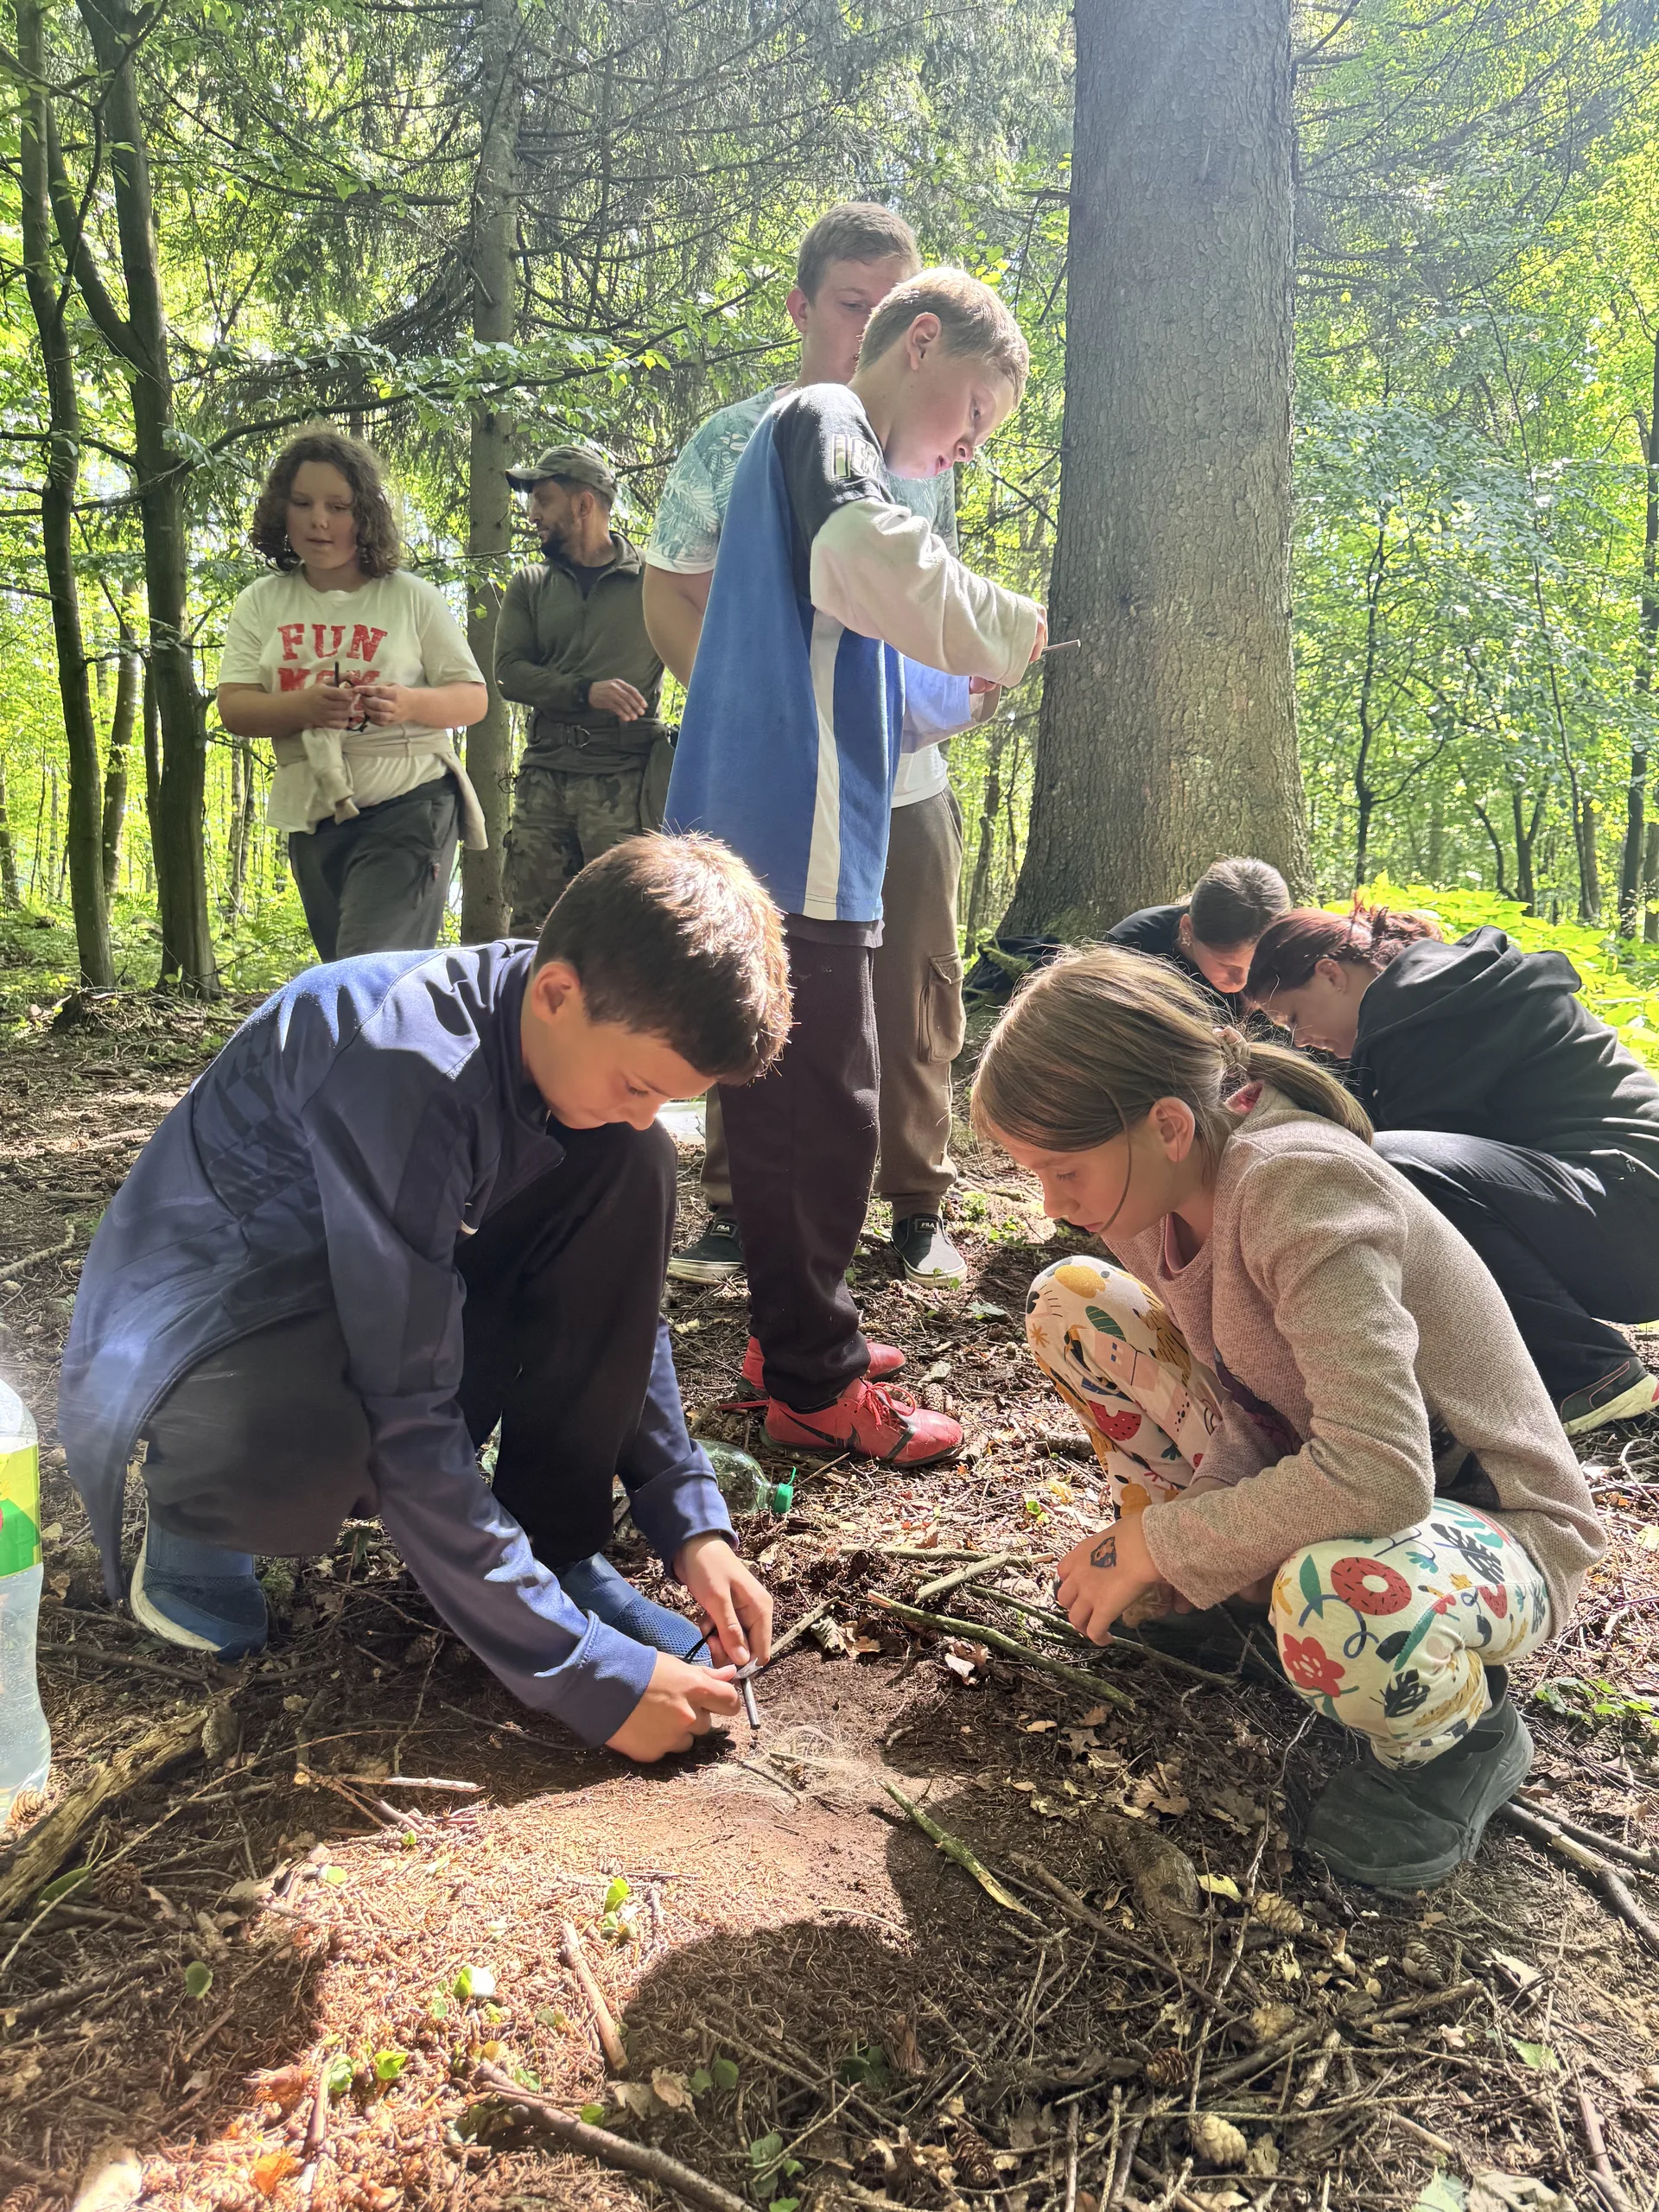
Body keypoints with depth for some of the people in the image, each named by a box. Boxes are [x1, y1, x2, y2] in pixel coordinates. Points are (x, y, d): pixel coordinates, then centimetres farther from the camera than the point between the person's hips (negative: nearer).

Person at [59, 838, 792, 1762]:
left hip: (394, 1293, 7)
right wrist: (589, 1672, -31)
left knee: (634, 1172, -14)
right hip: (194, 1323, -6)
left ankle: (557, 1544, -7)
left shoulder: (598, 1043, -11)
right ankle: (191, 1516, -3)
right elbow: (406, 1427, -34)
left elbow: (624, 1302, 0)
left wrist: (694, 1522, -11)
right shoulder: (406, 1068, -35)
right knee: (304, 1449, -41)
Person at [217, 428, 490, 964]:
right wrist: (306, 706, -22)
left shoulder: (410, 596, 1)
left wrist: (410, 704, -21)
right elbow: (233, 709, -1)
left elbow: (473, 699, 0)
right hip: (314, 816, 4)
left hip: (407, 805, -4)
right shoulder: (261, 604, 8)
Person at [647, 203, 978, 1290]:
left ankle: (920, 1207, 19)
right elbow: (671, 595, 5)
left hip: (906, 777, 3)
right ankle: (735, 1208, 19)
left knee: (919, 1007, 6)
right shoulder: (731, 444, 2)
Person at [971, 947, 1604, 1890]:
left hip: (1488, 1520, -7)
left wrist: (1153, 1543, -28)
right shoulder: (1169, 1177, -8)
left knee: (1332, 1601, -43)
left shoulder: (1299, 1183, -32)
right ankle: (1192, 1595, 13)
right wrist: (1156, 1552, -11)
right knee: (1070, 1300, -4)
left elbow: (1381, 1471, -39)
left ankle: (1466, 1729, -5)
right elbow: (1251, 1401, 2)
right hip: (1303, 1463, 8)